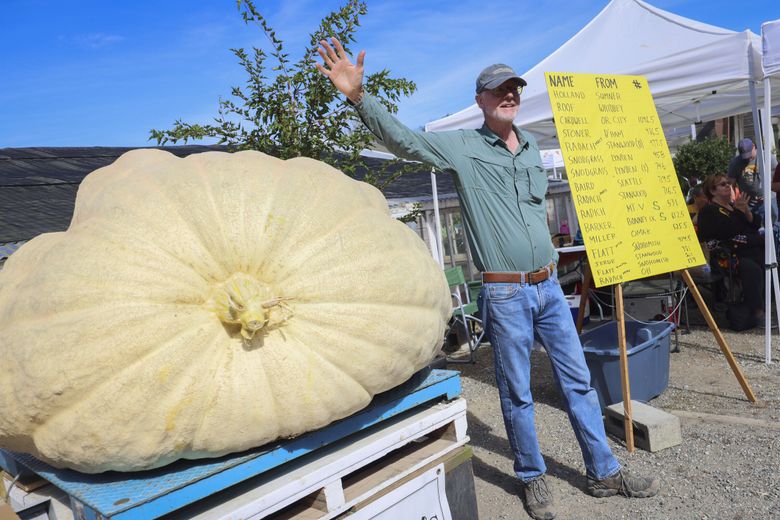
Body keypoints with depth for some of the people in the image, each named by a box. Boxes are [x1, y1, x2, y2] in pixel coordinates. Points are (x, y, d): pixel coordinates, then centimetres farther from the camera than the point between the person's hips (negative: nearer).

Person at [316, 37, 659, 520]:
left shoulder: (533, 147, 12)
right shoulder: (462, 147, -5)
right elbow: (402, 139, -17)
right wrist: (359, 95, -29)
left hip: (549, 285, 6)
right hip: (505, 293, -5)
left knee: (578, 379, 13)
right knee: (517, 394, 8)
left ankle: (605, 472, 30)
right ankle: (533, 478, 29)